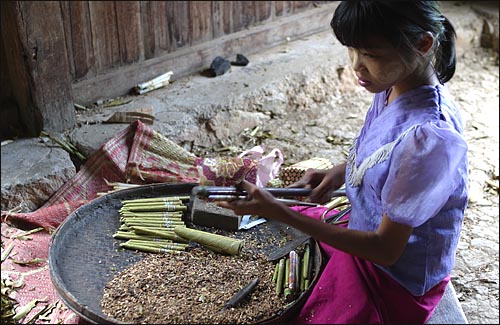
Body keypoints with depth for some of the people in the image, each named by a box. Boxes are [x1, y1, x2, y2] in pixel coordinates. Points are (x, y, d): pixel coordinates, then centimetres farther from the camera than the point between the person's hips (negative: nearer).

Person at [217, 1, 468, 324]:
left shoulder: (430, 137, -34)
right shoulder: (393, 86, -10)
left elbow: (385, 250, -27)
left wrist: (280, 212, -31)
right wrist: (338, 173, -8)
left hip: (395, 282, -8)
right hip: (366, 228, 8)